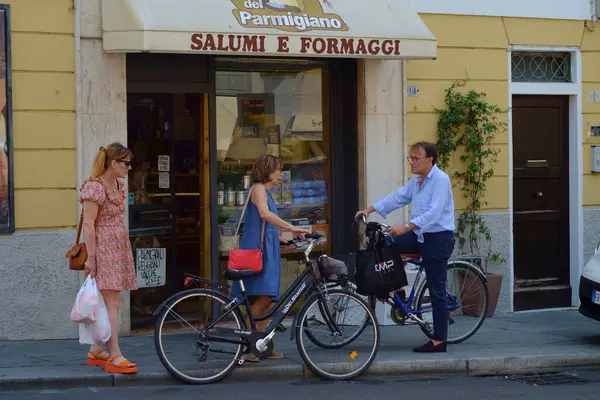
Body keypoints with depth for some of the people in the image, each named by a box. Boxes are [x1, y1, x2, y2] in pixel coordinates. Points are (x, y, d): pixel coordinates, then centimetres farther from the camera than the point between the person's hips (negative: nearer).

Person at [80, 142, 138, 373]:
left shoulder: (118, 185, 13)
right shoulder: (94, 187, -14)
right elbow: (88, 225, -16)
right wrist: (91, 257, -19)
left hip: (119, 248, 9)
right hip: (104, 248, -9)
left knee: (110, 302, 10)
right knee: (112, 303, -12)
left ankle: (96, 352, 18)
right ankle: (115, 357, -12)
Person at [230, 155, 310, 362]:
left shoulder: (265, 191, 24)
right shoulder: (258, 188, -6)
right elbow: (265, 214, -24)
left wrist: (279, 238, 19)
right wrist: (290, 227, -30)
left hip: (267, 251, 10)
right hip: (257, 249, -10)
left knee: (265, 300, 7)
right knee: (263, 297, -18)